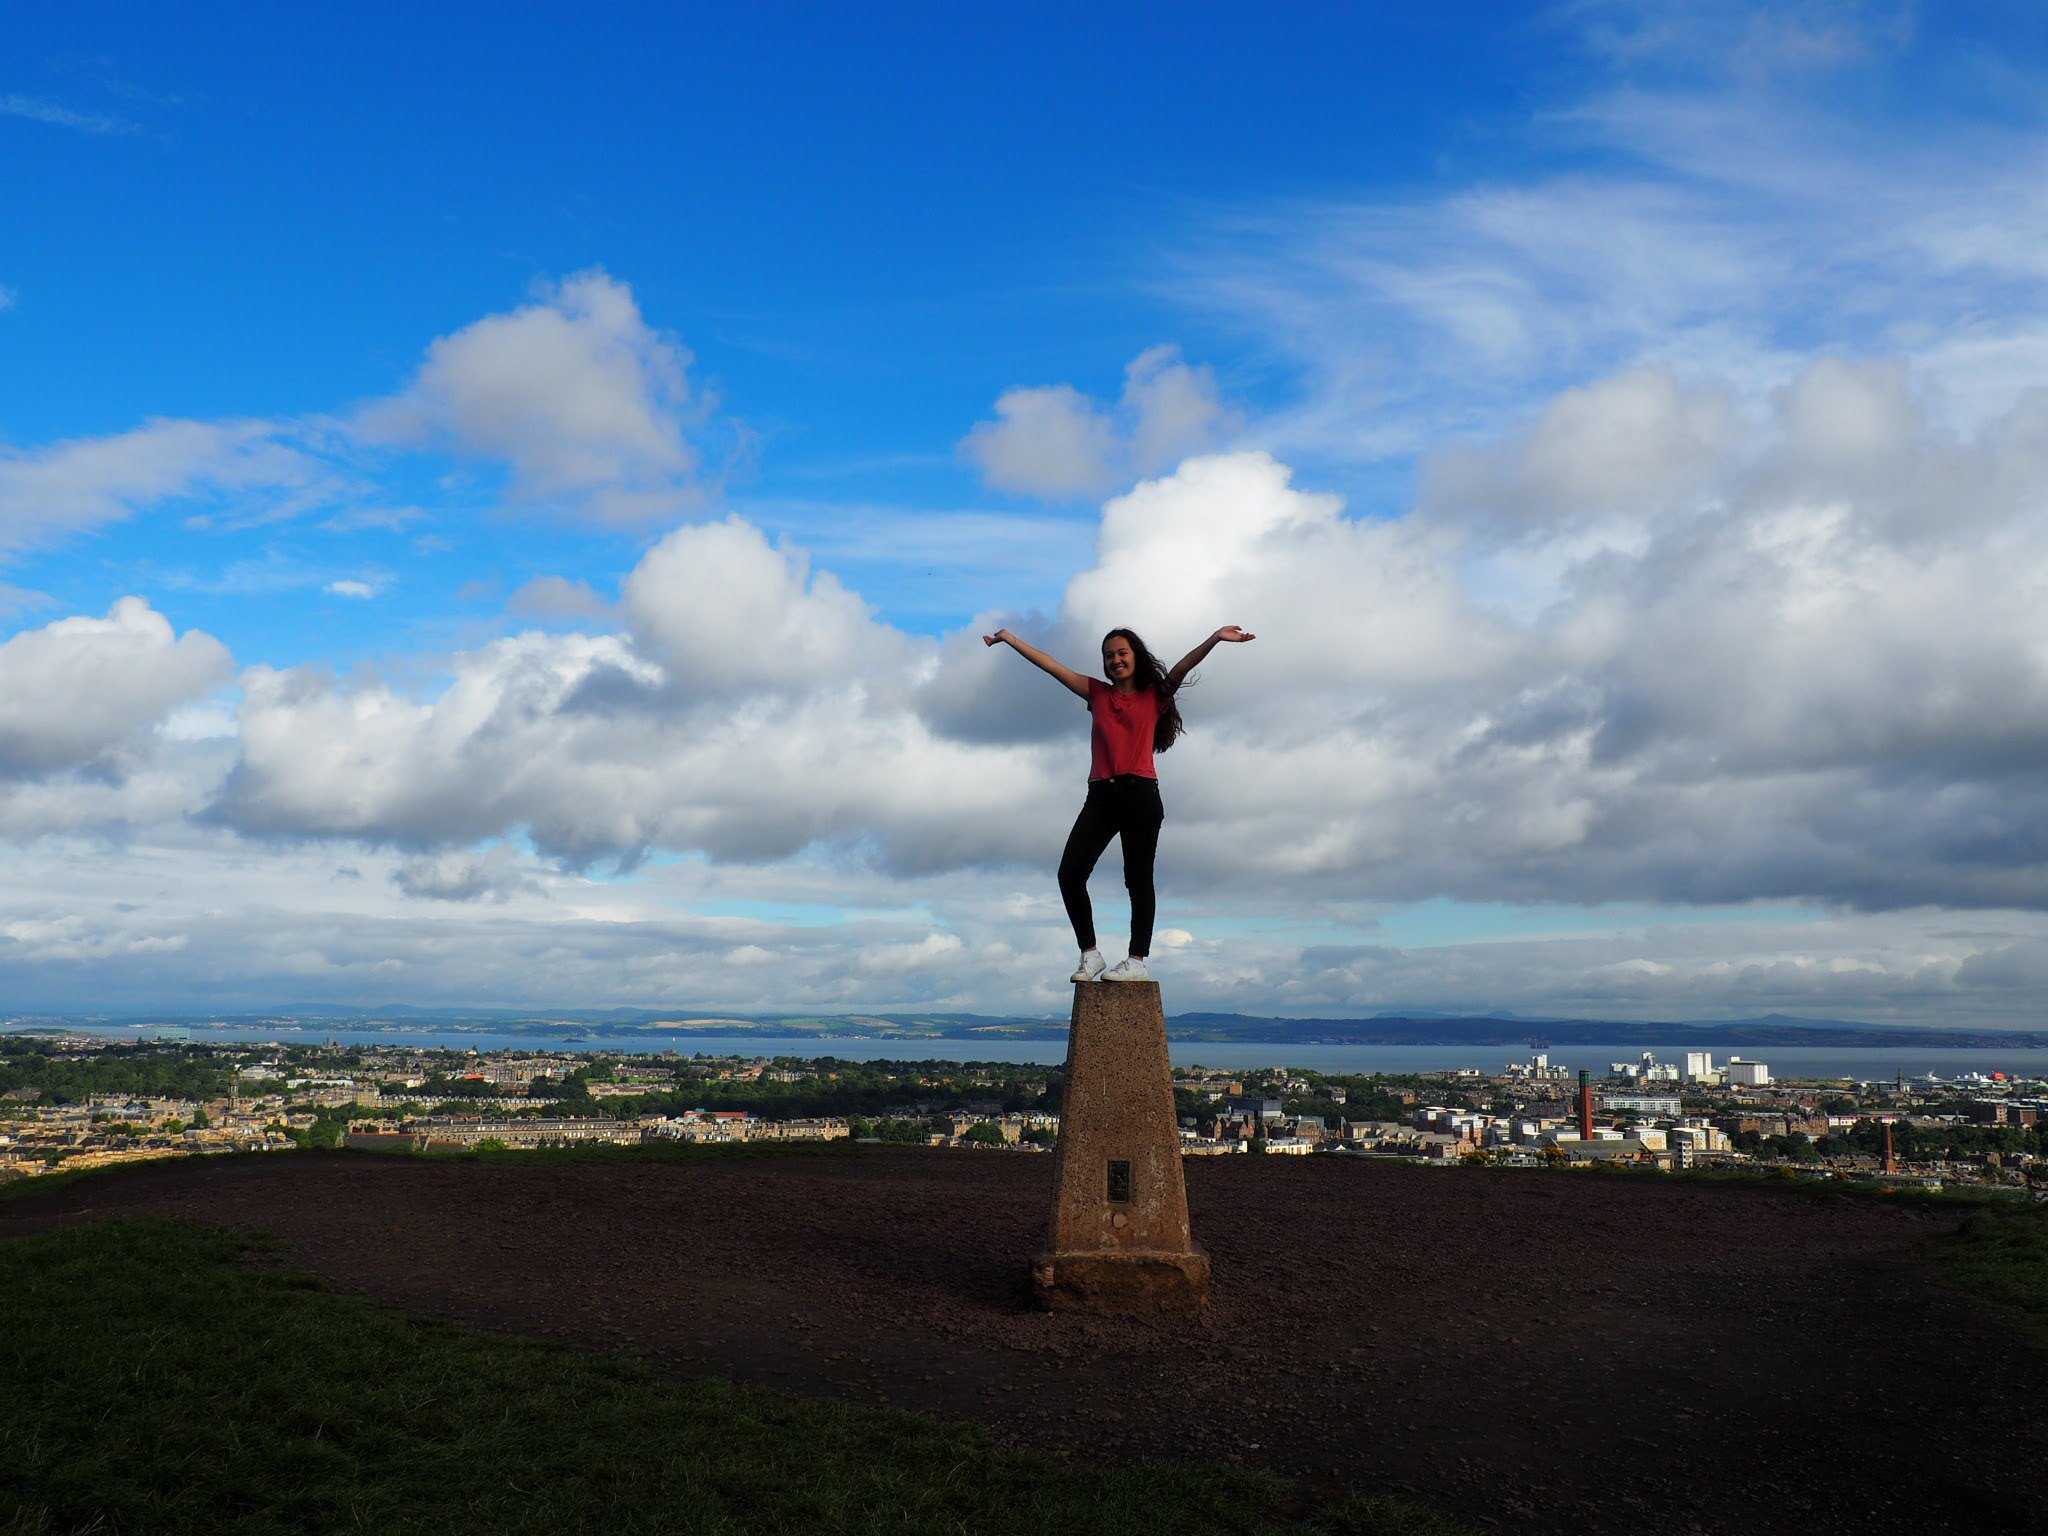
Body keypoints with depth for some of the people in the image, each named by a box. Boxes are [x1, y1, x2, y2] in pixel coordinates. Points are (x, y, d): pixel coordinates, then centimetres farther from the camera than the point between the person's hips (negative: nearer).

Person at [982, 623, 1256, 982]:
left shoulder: (1155, 694, 8)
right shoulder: (1097, 693, 16)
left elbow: (1182, 667, -7)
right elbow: (1052, 666, 16)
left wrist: (1216, 638, -22)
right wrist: (1011, 640, 16)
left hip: (1140, 794, -3)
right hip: (1101, 795, 3)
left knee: (1138, 879, -1)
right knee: (1069, 874, -7)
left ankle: (1137, 960, 4)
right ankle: (1090, 954, 3)